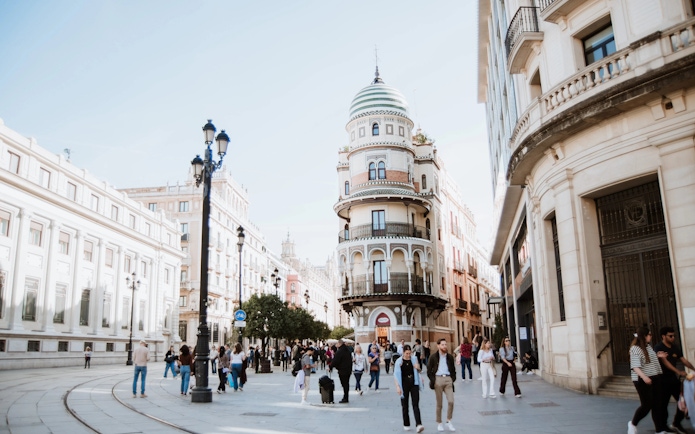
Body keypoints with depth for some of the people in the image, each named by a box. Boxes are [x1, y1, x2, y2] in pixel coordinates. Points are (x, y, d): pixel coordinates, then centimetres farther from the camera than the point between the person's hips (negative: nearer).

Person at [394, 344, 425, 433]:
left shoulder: (414, 359, 5)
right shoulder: (399, 362, -5)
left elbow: (419, 371, 20)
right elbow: (395, 375, -5)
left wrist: (418, 368, -4)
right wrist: (397, 386, -13)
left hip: (414, 383, 2)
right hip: (404, 384, -1)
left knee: (416, 404, -7)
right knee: (405, 405, 7)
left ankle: (418, 425, -14)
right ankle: (406, 424, 20)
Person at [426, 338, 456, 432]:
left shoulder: (450, 357, 11)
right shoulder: (433, 357, 1)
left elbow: (453, 369, 17)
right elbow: (429, 370, 3)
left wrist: (453, 379, 5)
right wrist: (433, 380, -4)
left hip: (448, 379, 2)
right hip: (438, 379, -2)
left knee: (451, 401, -10)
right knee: (439, 404, 5)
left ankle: (449, 421, 7)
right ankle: (439, 423, 18)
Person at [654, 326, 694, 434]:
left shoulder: (675, 348, 11)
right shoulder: (658, 348, -12)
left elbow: (683, 360, 8)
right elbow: (665, 362, -23)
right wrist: (679, 372, -33)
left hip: (674, 379, 6)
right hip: (663, 381, -6)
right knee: (663, 404, 0)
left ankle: (676, 424, 18)